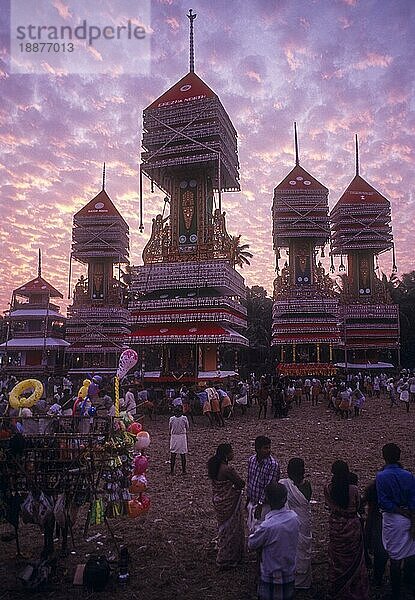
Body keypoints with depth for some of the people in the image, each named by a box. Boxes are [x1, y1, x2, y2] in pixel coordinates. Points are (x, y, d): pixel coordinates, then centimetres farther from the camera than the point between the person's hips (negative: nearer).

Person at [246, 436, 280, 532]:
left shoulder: (273, 464, -22)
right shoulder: (251, 460, -4)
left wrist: (260, 504, -19)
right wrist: (248, 500, 15)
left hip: (264, 504, -6)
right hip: (252, 502, 6)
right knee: (251, 528, 19)